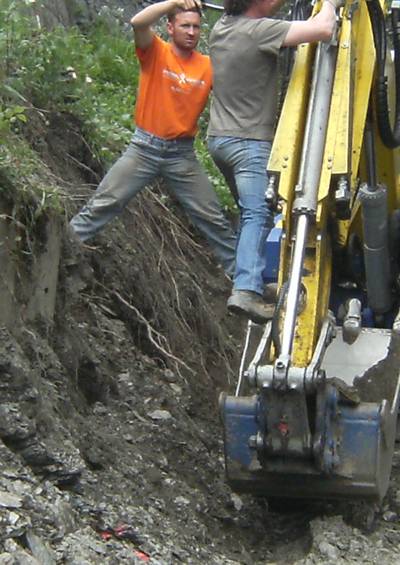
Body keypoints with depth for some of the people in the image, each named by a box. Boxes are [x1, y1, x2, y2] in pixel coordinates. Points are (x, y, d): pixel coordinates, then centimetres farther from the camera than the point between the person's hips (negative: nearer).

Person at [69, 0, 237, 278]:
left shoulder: (209, 67, 1)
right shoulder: (156, 52, -6)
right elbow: (138, 22, -24)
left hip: (182, 154, 2)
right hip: (145, 148, -2)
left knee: (213, 217, 5)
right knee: (103, 204, -2)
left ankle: (238, 269, 16)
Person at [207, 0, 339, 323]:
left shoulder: (222, 27, 7)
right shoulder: (259, 30, -18)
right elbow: (323, 30, -24)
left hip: (219, 138, 9)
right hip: (249, 142, -9)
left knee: (249, 212, 21)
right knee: (258, 215, -16)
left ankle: (247, 278, 25)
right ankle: (247, 290, -30)